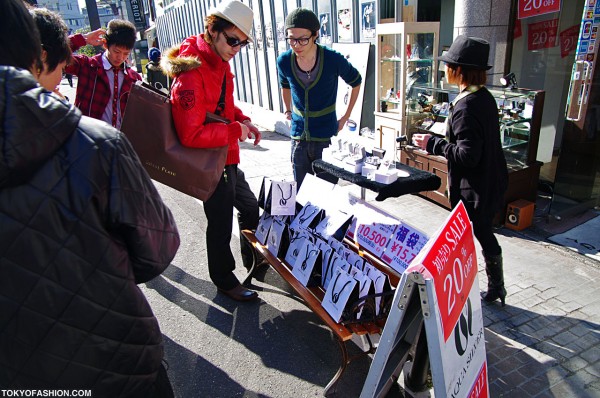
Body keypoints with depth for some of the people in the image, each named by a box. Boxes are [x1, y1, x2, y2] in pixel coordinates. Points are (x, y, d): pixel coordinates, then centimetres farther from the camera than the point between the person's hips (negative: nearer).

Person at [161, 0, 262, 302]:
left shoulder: (219, 61, 4)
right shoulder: (191, 73, -26)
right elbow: (191, 135, -30)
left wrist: (243, 120, 0)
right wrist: (236, 130, -23)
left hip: (227, 157, 10)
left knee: (249, 207, 22)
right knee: (221, 223, 7)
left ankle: (255, 261, 45)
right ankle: (224, 281, 30)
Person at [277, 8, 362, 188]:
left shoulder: (333, 60, -16)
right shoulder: (284, 61, -7)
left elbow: (356, 82, 2)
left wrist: (346, 116, 3)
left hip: (327, 137, -3)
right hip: (299, 137, 3)